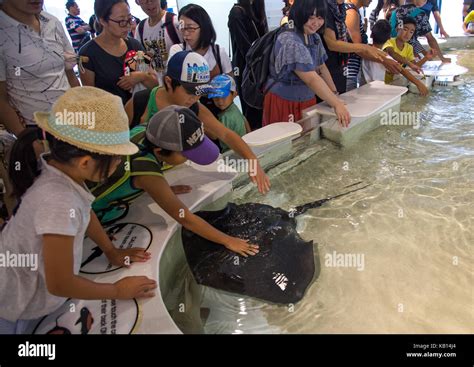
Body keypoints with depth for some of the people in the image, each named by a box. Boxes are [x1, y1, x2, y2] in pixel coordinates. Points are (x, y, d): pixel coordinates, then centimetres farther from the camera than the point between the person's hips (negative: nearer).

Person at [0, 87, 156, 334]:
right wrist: (118, 291, -15)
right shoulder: (59, 204, -41)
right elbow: (60, 284, -29)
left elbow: (84, 212, 5)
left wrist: (112, 252, 10)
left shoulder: (60, 166, -17)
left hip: (27, 279, 6)